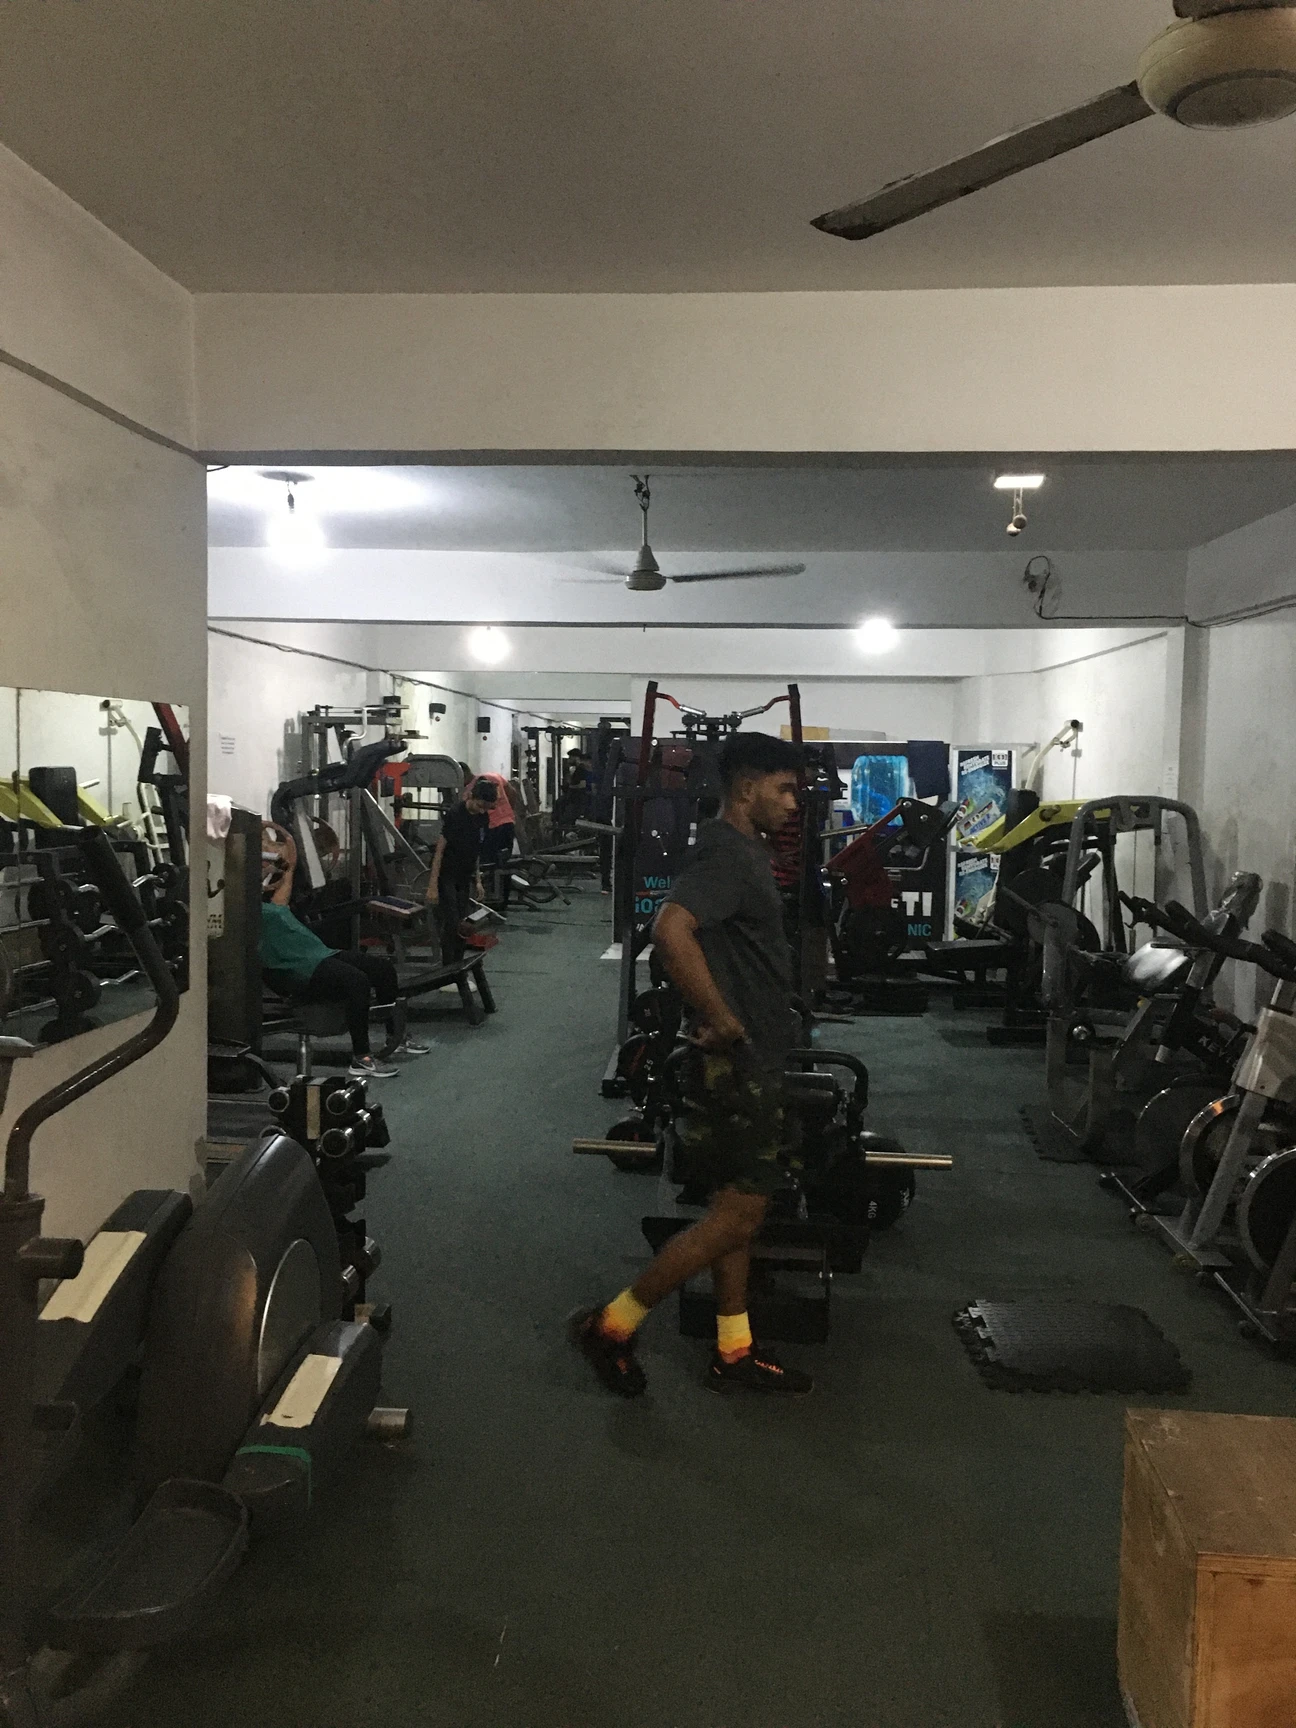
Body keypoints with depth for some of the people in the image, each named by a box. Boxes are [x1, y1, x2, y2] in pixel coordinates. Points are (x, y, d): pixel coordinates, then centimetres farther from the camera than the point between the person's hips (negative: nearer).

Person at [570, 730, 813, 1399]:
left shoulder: (745, 848, 14)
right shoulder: (723, 853, -19)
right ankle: (612, 1325, 6)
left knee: (738, 1206, 15)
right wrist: (721, 1019, -26)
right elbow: (671, 930, -36)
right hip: (737, 1060, -10)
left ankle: (735, 1353, 26)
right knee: (737, 1213, -4)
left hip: (755, 1058, 10)